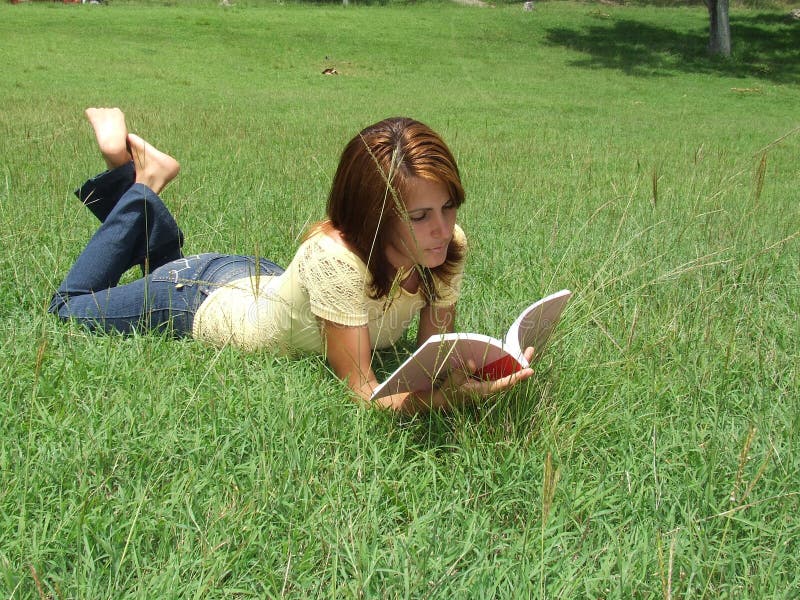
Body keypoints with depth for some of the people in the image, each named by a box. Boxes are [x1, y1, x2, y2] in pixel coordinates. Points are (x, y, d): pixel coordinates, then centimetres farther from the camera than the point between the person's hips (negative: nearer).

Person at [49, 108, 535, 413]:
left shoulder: (450, 247, -27)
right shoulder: (336, 258, -44)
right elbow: (362, 389, -42)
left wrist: (469, 378, -40)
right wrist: (449, 397, -59)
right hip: (209, 300, -5)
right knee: (70, 307, 20)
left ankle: (138, 178, 36)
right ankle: (139, 184, 22)